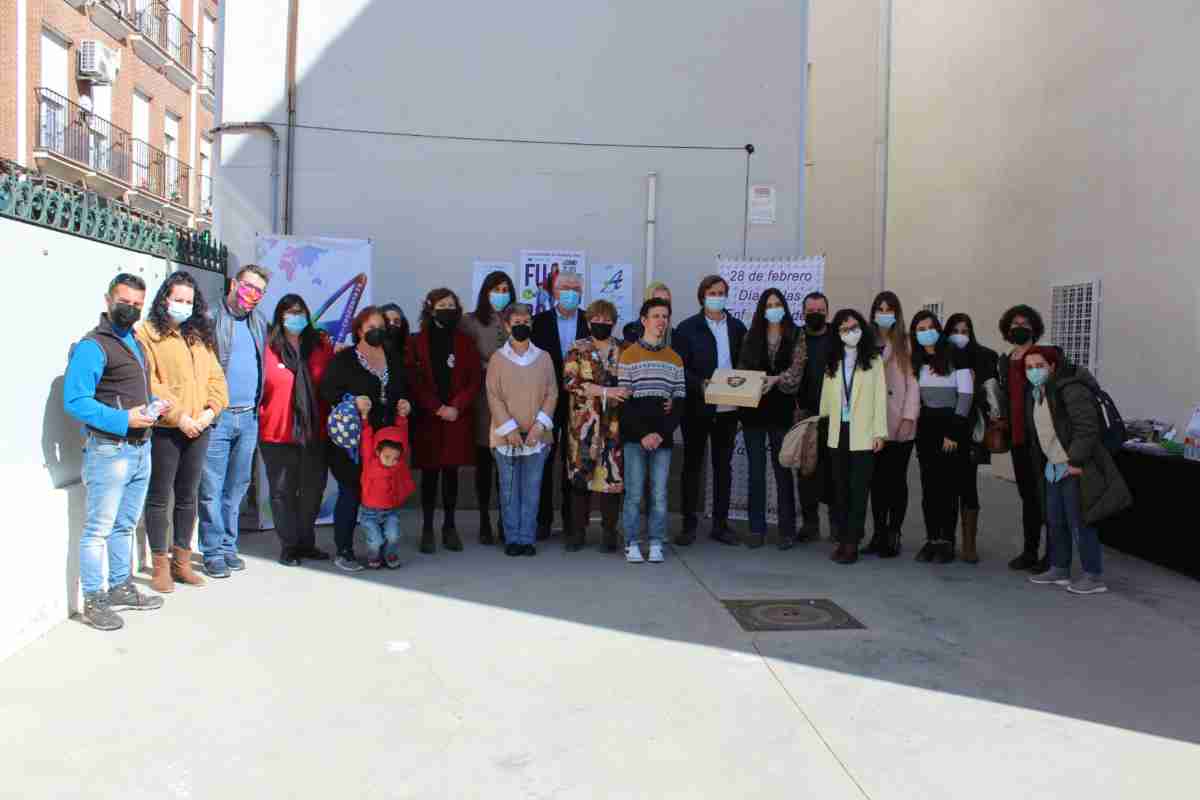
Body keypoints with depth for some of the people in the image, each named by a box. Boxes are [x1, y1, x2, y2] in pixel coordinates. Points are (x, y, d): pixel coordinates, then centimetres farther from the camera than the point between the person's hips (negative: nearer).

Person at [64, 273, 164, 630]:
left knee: (126, 525, 18)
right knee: (99, 529, 0)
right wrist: (123, 420, -25)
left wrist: (153, 406, 4)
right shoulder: (92, 346, -13)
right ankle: (93, 601, 9)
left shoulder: (135, 342, 14)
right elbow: (74, 400, -21)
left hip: (141, 447, 9)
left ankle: (121, 588, 30)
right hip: (109, 450, -9)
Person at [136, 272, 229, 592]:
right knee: (160, 497, 3)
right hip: (164, 428, -6)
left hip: (198, 429, 6)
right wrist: (178, 415, -16)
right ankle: (160, 566, 12)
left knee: (187, 497, 12)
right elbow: (147, 381, -12)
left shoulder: (200, 336, 16)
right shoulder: (147, 333, -3)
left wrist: (211, 409, -5)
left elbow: (215, 376, 12)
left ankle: (181, 562, 22)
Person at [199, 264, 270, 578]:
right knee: (212, 489, 0)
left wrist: (257, 406, 12)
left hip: (248, 417, 6)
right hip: (217, 417, -6)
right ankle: (213, 552, 8)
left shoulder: (259, 322, 14)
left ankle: (229, 546, 22)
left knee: (237, 487, 12)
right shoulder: (210, 319, -5)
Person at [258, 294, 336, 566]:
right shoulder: (267, 348, -3)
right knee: (283, 491, 5)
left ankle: (306, 543, 25)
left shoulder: (321, 346, 7)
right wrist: (259, 419, -9)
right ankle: (288, 547, 16)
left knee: (313, 490, 11)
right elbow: (257, 386, -4)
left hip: (315, 432, 3)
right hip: (278, 432, -3)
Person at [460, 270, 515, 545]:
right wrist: (487, 369, -5)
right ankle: (484, 521, 14)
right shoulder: (471, 322, 1)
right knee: (484, 461, 5)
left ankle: (504, 519, 15)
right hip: (484, 398, -1)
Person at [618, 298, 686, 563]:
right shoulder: (629, 355, 2)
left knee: (659, 495, 2)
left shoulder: (675, 359, 12)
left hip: (663, 437, 3)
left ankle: (656, 544, 11)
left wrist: (662, 433, -6)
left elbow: (680, 401, 7)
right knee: (634, 493, -2)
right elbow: (624, 401, -3)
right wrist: (643, 434, -11)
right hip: (634, 436, -2)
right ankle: (631, 544, 8)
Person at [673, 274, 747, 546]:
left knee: (723, 465, 10)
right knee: (692, 465, 5)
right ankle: (689, 524, 13)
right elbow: (679, 368, -6)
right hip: (697, 407, -3)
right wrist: (700, 385, -21)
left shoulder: (737, 327, 9)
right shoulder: (687, 328, -1)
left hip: (727, 409, 3)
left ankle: (720, 524, 19)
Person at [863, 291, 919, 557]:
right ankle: (879, 534, 16)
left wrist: (909, 417, -12)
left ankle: (893, 536, 9)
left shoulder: (906, 343, 0)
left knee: (897, 479, 2)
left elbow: (913, 383, -4)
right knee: (877, 480, 8)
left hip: (900, 424, -3)